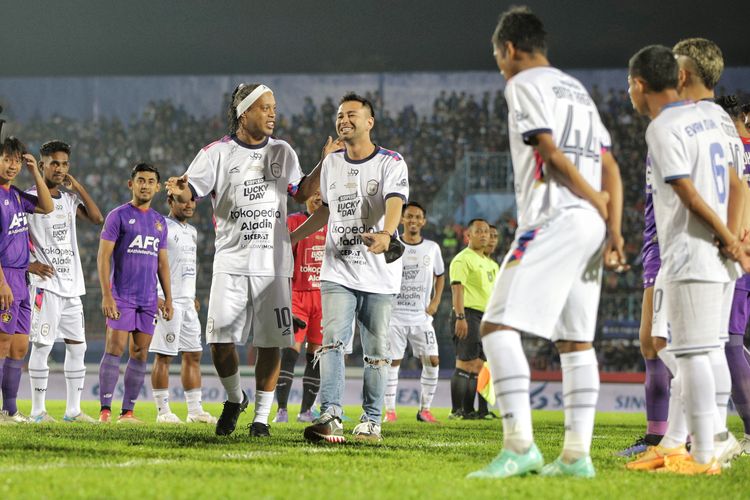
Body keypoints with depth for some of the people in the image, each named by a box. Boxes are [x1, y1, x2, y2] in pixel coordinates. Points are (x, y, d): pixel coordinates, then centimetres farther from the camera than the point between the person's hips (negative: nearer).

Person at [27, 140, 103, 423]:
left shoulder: (69, 197, 13)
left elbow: (97, 219, 4)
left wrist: (77, 186, 0)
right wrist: (29, 264, -17)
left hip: (72, 284, 7)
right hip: (46, 283, -7)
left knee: (77, 346, 7)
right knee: (42, 346, -6)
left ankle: (73, 410, 12)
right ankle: (38, 411, -2)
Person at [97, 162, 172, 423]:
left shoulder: (159, 221, 15)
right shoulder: (118, 216, -2)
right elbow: (103, 256, -6)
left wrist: (168, 298, 13)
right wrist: (106, 295, -14)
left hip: (148, 299, 6)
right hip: (122, 296, -6)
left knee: (140, 354, 3)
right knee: (115, 349, -11)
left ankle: (127, 411, 6)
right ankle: (105, 410, -12)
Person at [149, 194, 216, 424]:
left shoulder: (192, 231, 18)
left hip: (187, 301, 9)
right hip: (167, 301, -9)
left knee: (193, 355, 8)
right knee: (164, 356, -5)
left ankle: (195, 410, 12)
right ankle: (163, 411, -2)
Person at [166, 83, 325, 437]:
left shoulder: (282, 152, 11)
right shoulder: (218, 153, 0)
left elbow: (302, 194, 19)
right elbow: (190, 192, -7)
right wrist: (178, 191, -30)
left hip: (273, 262, 2)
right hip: (231, 262, -2)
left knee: (271, 342, -1)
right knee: (220, 340, -7)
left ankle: (261, 416, 9)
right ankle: (234, 398, 19)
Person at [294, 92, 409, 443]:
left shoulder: (391, 163, -4)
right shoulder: (331, 163, 13)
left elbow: (394, 204, -21)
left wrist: (385, 235, -42)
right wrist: (290, 238, 26)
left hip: (379, 275, -3)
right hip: (338, 272, 3)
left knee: (376, 352, 3)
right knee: (333, 341, -13)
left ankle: (371, 421, 13)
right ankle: (330, 417, -23)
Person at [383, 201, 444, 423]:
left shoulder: (432, 248, 6)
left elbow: (440, 276, 20)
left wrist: (435, 302, 8)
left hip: (422, 316, 3)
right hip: (395, 314, -2)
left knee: (432, 361, -5)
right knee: (392, 362, -3)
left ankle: (425, 409, 6)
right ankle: (390, 410, 4)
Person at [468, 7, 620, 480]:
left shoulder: (524, 84, -1)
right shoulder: (578, 90, 23)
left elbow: (550, 152, -11)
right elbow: (609, 167, 17)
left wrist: (597, 201, -3)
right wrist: (613, 228, 10)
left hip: (552, 222, -9)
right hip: (589, 226, 9)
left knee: (499, 325, -12)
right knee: (576, 341, 9)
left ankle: (520, 445, -23)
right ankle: (577, 455, 6)